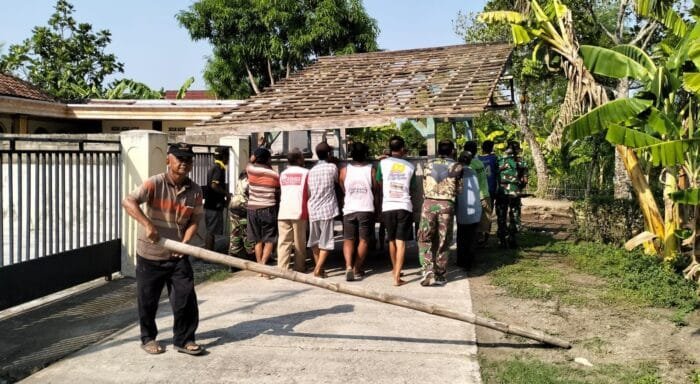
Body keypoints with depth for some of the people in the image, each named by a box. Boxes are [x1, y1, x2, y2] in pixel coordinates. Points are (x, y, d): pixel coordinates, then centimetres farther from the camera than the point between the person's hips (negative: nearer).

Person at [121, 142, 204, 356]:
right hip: (150, 254, -3)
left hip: (177, 255, 3)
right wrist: (147, 224, -37)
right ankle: (148, 338, 31)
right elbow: (128, 202, -25)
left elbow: (194, 220, 1)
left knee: (186, 297, 1)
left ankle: (184, 339, 17)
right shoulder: (155, 184, -14)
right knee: (148, 300, 10)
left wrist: (184, 242, -15)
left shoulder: (195, 191, -2)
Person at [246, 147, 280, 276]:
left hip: (252, 208, 3)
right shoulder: (274, 175, -5)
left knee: (258, 240, 12)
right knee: (269, 240, 1)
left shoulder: (250, 169, -1)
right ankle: (263, 264, -16)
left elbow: (250, 161, 24)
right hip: (268, 209, -3)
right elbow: (278, 195, 5)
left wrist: (258, 151, 33)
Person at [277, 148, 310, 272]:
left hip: (283, 212, 3)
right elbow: (309, 193, 4)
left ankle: (282, 268, -5)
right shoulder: (305, 173, 1)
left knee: (283, 242, 2)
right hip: (299, 212, -3)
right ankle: (299, 268, 12)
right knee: (299, 242, 6)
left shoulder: (283, 174, 14)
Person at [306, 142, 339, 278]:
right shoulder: (332, 167, -4)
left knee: (314, 241, 14)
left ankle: (318, 267, 22)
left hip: (313, 210, 5)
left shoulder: (311, 171, 8)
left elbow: (308, 193, 11)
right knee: (326, 242, -1)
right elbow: (338, 181, 14)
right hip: (327, 210, -5)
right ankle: (318, 269, -10)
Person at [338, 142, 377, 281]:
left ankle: (348, 266, -12)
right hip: (366, 209, -1)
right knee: (363, 240, 10)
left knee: (348, 240, 7)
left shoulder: (344, 170, -1)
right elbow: (375, 189, 5)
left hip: (349, 209, 1)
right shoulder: (371, 169, -4)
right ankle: (357, 269, 12)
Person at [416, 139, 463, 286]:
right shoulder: (456, 166, 5)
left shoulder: (428, 165, 11)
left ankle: (428, 271, -7)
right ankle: (440, 275, 14)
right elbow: (458, 187, 12)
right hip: (446, 205, -1)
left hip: (429, 203, 1)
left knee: (425, 239, 8)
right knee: (443, 242, 9)